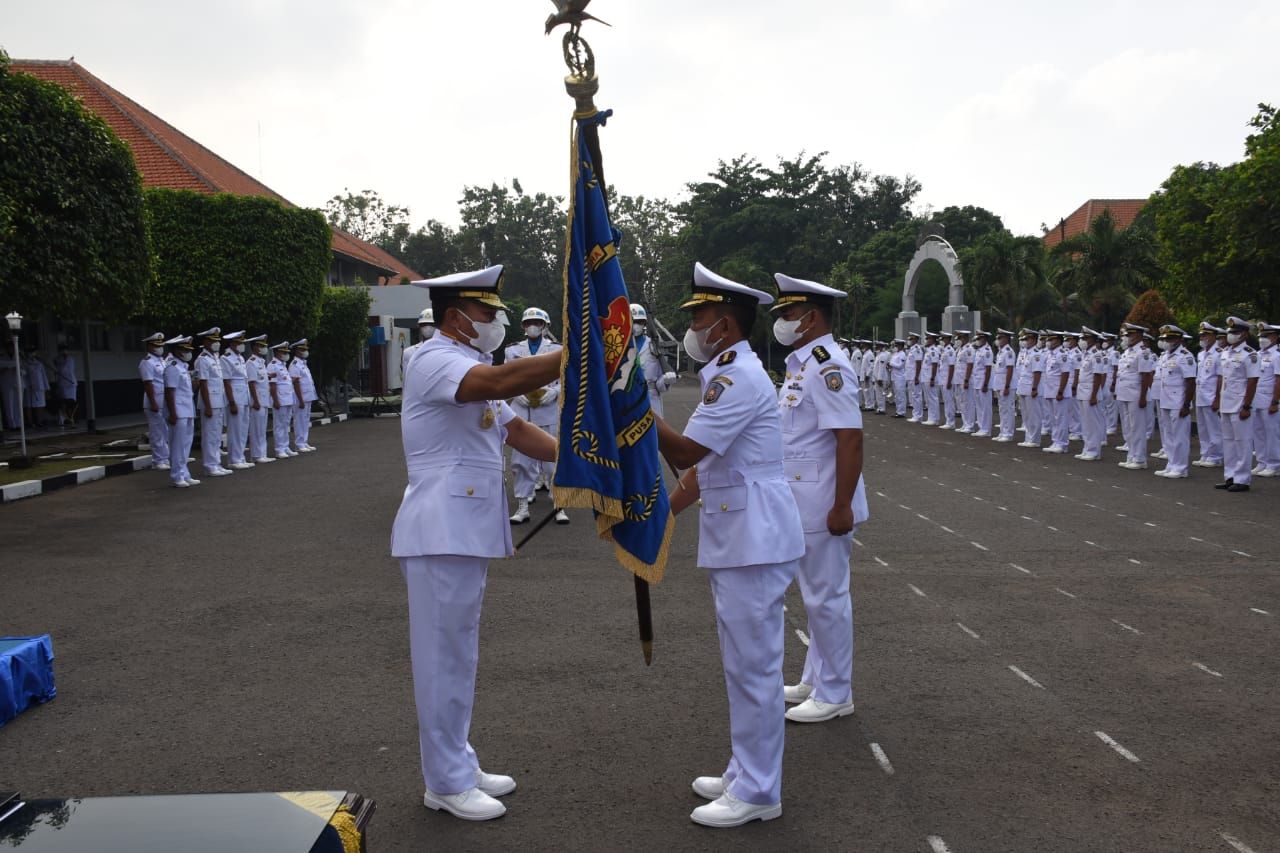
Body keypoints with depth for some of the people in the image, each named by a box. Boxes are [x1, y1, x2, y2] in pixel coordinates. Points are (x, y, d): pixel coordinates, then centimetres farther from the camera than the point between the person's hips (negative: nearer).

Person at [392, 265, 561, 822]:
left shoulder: (472, 368, 19)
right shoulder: (435, 360, -14)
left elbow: (516, 430, 13)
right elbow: (505, 382, -33)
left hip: (468, 531, 10)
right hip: (440, 534, -10)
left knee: (458, 652, 16)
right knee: (444, 656, -1)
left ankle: (457, 766, 28)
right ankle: (446, 783, 10)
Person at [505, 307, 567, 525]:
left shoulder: (558, 349, 5)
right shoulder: (512, 350, 8)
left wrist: (554, 392, -14)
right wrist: (518, 393, -10)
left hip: (550, 412, -1)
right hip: (521, 411, 2)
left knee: (554, 458, 1)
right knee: (521, 459, 2)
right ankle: (522, 506, 10)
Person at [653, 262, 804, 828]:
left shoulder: (740, 376, -17)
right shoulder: (727, 374, 17)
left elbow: (684, 451, -22)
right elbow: (704, 464, 18)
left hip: (753, 540, -11)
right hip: (736, 538, 11)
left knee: (753, 665, -2)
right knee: (743, 663, 17)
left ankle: (757, 793, 9)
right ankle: (746, 774, 29)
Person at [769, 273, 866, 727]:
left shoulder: (828, 368, -19)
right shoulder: (801, 364, 12)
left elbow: (850, 439, -24)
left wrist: (842, 506, -24)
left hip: (823, 507, -10)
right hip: (802, 503, 10)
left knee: (826, 598, 1)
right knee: (816, 596, 18)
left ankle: (834, 694, 13)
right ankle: (815, 680, 31)